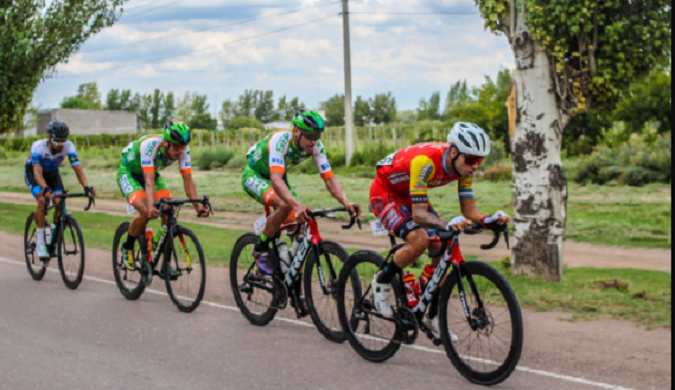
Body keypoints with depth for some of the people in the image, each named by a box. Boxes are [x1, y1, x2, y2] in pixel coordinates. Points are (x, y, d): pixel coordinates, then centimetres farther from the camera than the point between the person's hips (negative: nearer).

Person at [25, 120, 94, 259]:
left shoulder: (68, 147, -28)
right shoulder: (38, 147, -35)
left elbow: (77, 168, -34)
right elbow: (37, 173, -41)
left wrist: (86, 187, -50)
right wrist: (46, 189, -59)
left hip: (52, 173, 3)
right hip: (33, 171, -3)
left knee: (59, 202, -19)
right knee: (42, 200, -27)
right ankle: (40, 243, -18)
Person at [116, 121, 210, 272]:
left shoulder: (183, 149, -24)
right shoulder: (150, 145, -39)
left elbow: (188, 180, -24)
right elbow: (149, 181, -45)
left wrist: (197, 206, -37)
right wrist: (151, 207, -59)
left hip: (153, 173, 5)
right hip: (128, 173, -5)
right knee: (145, 212, -29)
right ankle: (127, 248, -1)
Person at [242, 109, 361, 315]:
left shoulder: (316, 147, -19)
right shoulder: (280, 140, -37)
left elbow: (329, 178, -21)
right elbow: (276, 179, -49)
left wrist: (345, 202, -40)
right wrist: (297, 205, -63)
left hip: (276, 176, 6)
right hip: (254, 175, -6)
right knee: (284, 206, -35)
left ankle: (296, 291, 3)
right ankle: (260, 250, -11)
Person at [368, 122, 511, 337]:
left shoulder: (463, 165, -17)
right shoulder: (425, 161, -38)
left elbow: (470, 209, -14)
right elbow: (419, 214, -40)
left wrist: (491, 219, -35)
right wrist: (447, 225, -57)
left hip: (409, 196, 7)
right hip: (384, 193, -7)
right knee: (419, 240, -30)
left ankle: (433, 317, 10)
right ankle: (382, 282, -4)